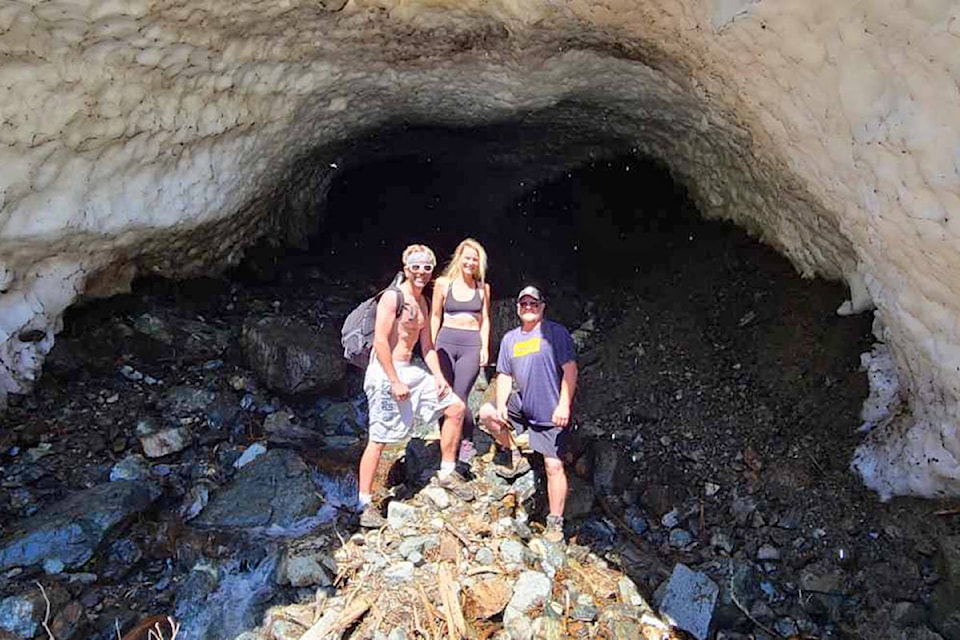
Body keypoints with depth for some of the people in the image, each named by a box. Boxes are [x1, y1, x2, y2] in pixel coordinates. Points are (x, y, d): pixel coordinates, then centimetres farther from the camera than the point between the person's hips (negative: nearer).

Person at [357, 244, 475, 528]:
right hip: (385, 372, -9)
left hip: (411, 371, 9)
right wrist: (395, 382, -20)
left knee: (456, 408, 10)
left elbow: (426, 344, 17)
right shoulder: (392, 297, -13)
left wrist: (438, 376, 5)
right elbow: (380, 342, -19)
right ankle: (365, 505, 8)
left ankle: (446, 473, 22)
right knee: (378, 440, -5)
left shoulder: (422, 301, 14)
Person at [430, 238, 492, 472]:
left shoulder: (483, 288, 10)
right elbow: (435, 317, 9)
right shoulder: (443, 283, 6)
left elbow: (485, 320, 12)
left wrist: (485, 347, 2)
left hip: (471, 345, 0)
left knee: (459, 399, -8)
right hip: (446, 342, 1)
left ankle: (467, 441, 17)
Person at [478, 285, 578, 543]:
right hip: (522, 405, 6)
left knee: (553, 465, -7)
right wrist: (501, 404, -6)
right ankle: (516, 457, 13)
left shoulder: (556, 333, -7)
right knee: (487, 413, -4)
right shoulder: (510, 338, 10)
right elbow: (504, 375, 10)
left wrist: (564, 405, -21)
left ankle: (555, 523, 7)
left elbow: (570, 369, -13)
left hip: (552, 413, -6)